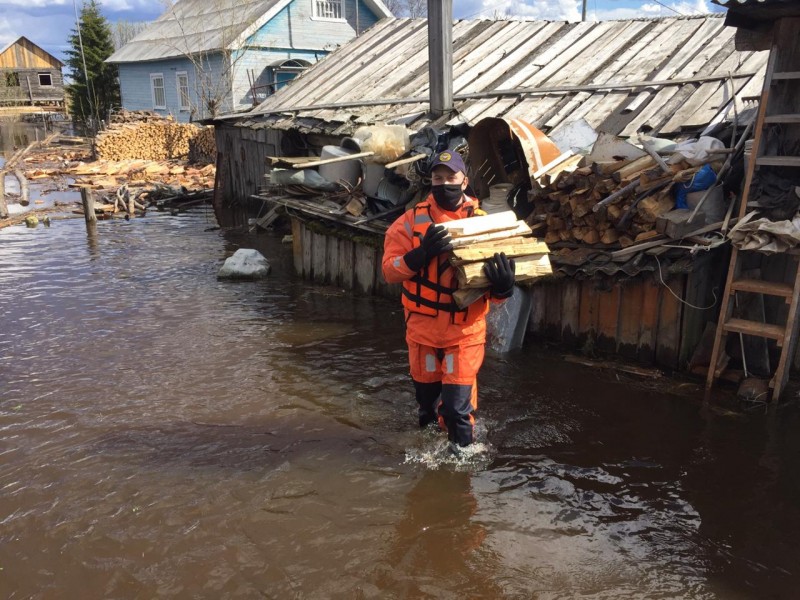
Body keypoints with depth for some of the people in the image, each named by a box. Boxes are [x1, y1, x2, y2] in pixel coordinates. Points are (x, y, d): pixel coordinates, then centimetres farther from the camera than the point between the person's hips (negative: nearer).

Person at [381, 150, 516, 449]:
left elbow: (495, 292, -3)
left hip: (465, 332, -2)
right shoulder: (411, 220, -3)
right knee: (427, 397, 20)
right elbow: (389, 270, -10)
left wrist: (502, 286, -27)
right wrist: (422, 253, -26)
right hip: (422, 329, 2)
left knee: (458, 405, -2)